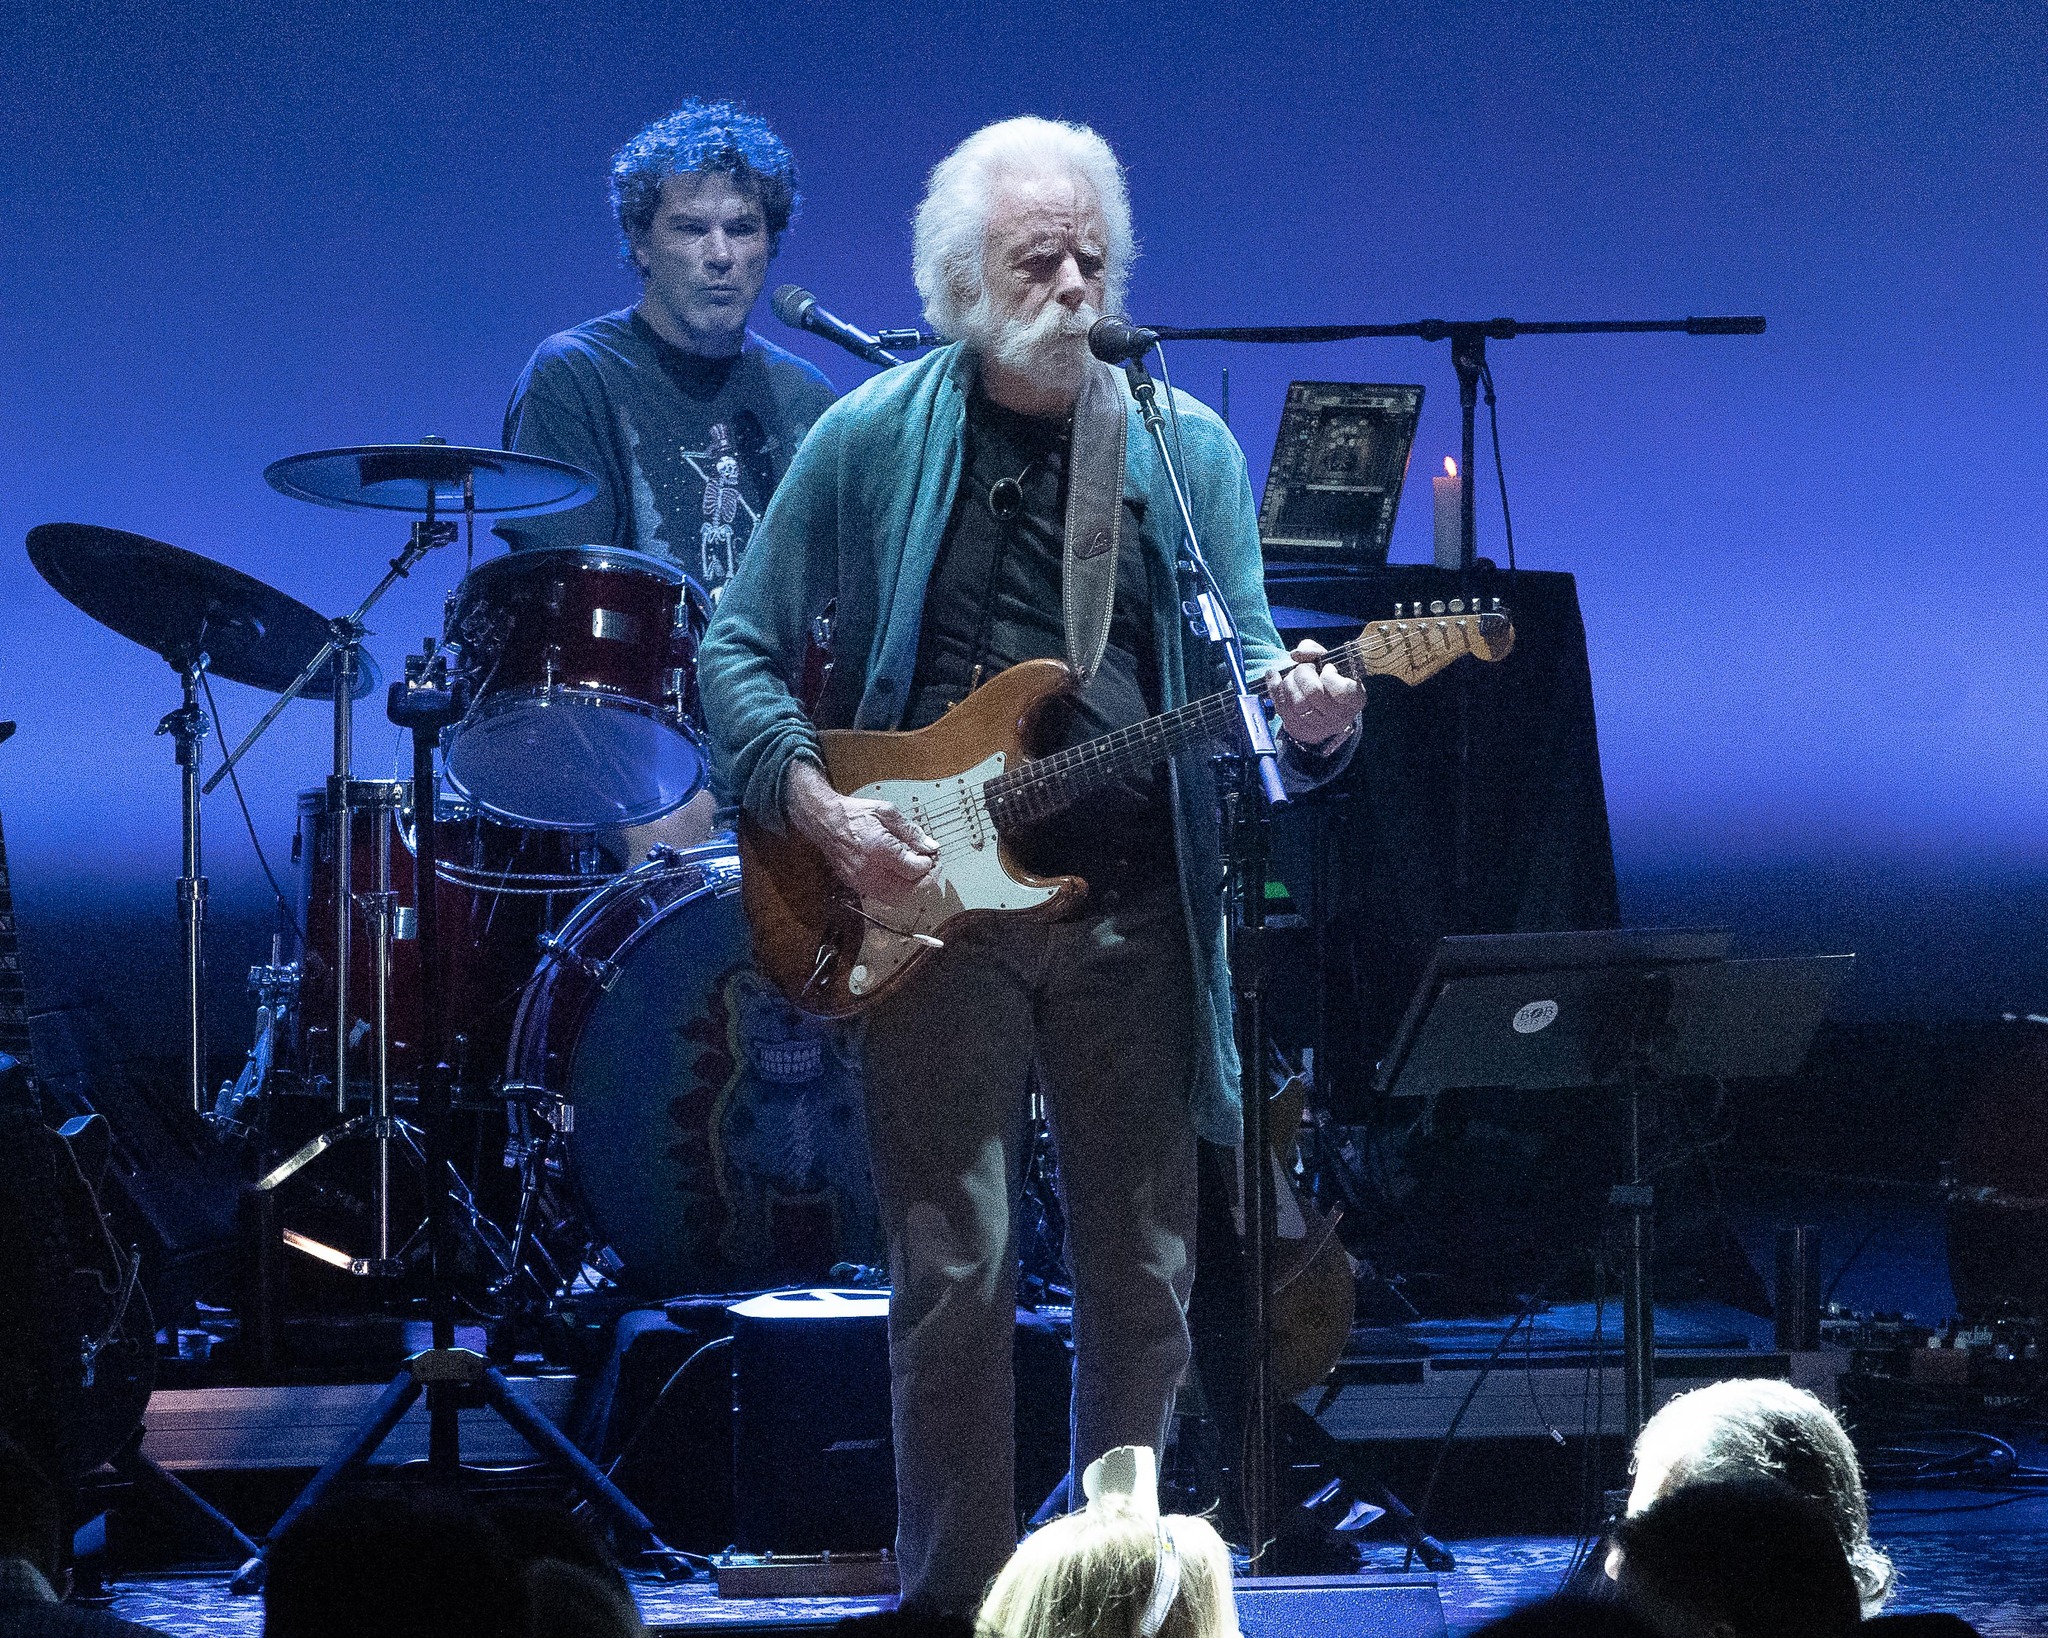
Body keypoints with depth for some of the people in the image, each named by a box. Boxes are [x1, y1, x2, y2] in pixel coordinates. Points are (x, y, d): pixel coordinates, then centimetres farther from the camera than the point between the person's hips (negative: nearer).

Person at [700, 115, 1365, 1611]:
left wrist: (1304, 714, -20)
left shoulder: (1186, 449, 7)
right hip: (931, 906, -2)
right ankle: (960, 1597, 6)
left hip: (1136, 914, 2)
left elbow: (1245, 669, 4)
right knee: (956, 1279, -3)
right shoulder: (871, 443, 1)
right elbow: (741, 651, 4)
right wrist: (816, 804, -11)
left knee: (1146, 1278, 6)